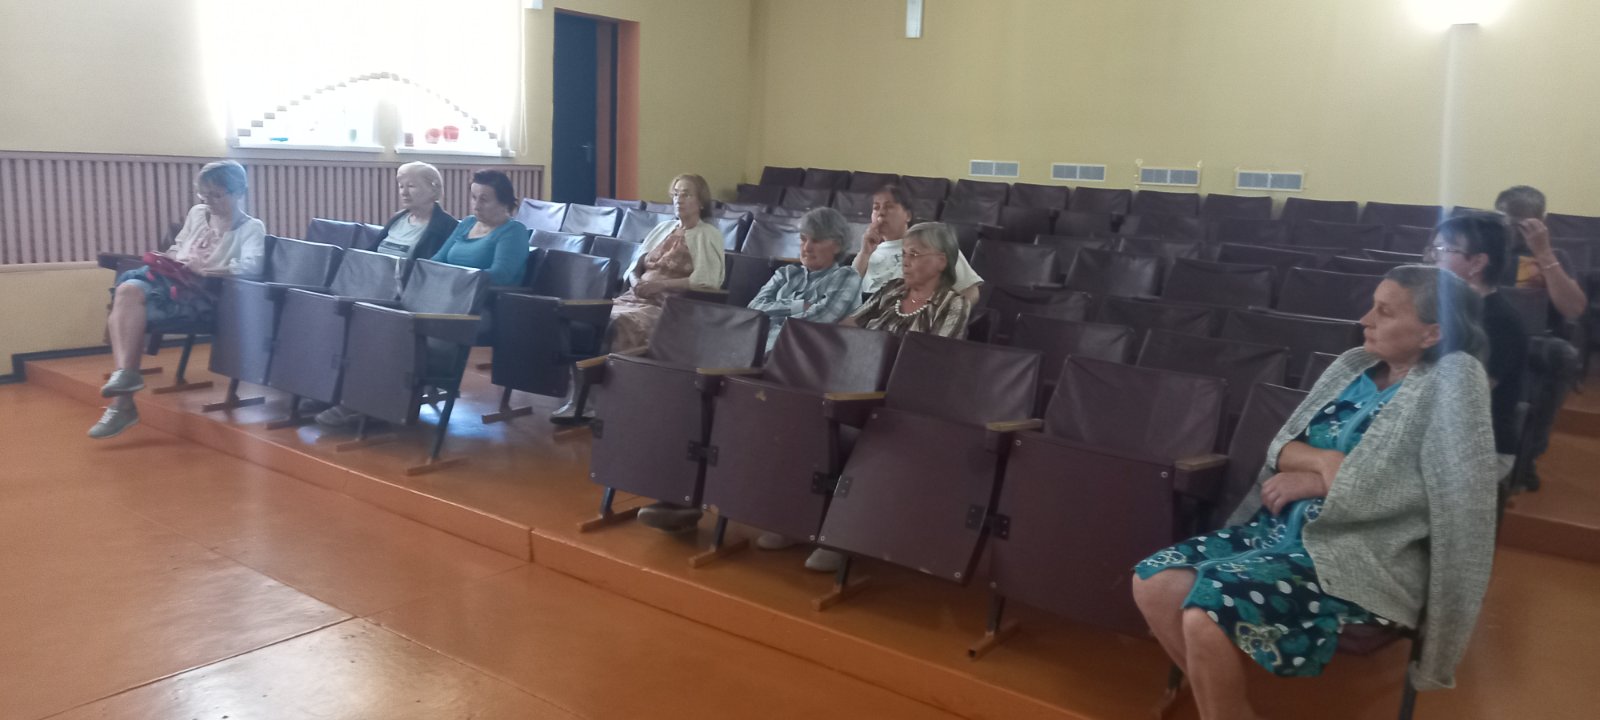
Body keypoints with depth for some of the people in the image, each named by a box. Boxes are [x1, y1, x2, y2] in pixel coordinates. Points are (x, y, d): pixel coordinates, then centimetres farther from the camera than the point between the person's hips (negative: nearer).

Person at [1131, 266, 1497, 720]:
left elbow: (1426, 489, -18)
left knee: (1207, 610, -28)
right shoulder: (1354, 364, 12)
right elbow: (1282, 447, 9)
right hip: (1285, 528, 8)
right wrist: (1323, 460, -14)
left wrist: (1309, 481, -11)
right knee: (1153, 582, -10)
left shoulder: (1455, 379, -7)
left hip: (1363, 558, -7)